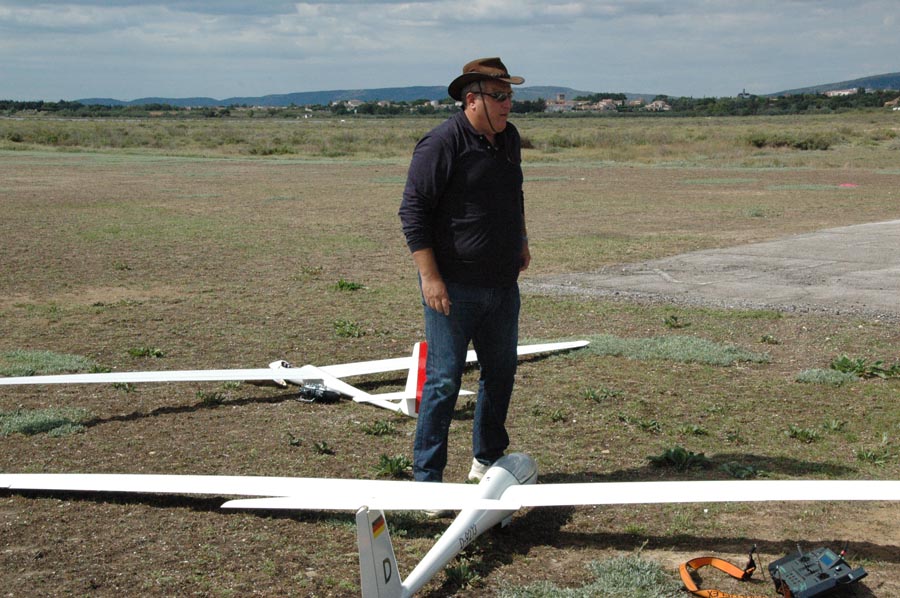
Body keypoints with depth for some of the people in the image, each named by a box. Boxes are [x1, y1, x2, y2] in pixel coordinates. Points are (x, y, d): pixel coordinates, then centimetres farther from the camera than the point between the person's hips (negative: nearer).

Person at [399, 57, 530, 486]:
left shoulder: (509, 138, 10)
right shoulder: (441, 144, -15)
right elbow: (413, 211, -16)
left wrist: (521, 241, 27)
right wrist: (430, 277, -19)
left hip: (503, 285, 8)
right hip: (454, 287, -8)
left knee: (501, 373, 16)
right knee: (444, 381, -5)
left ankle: (487, 460, 32)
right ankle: (427, 476, 5)